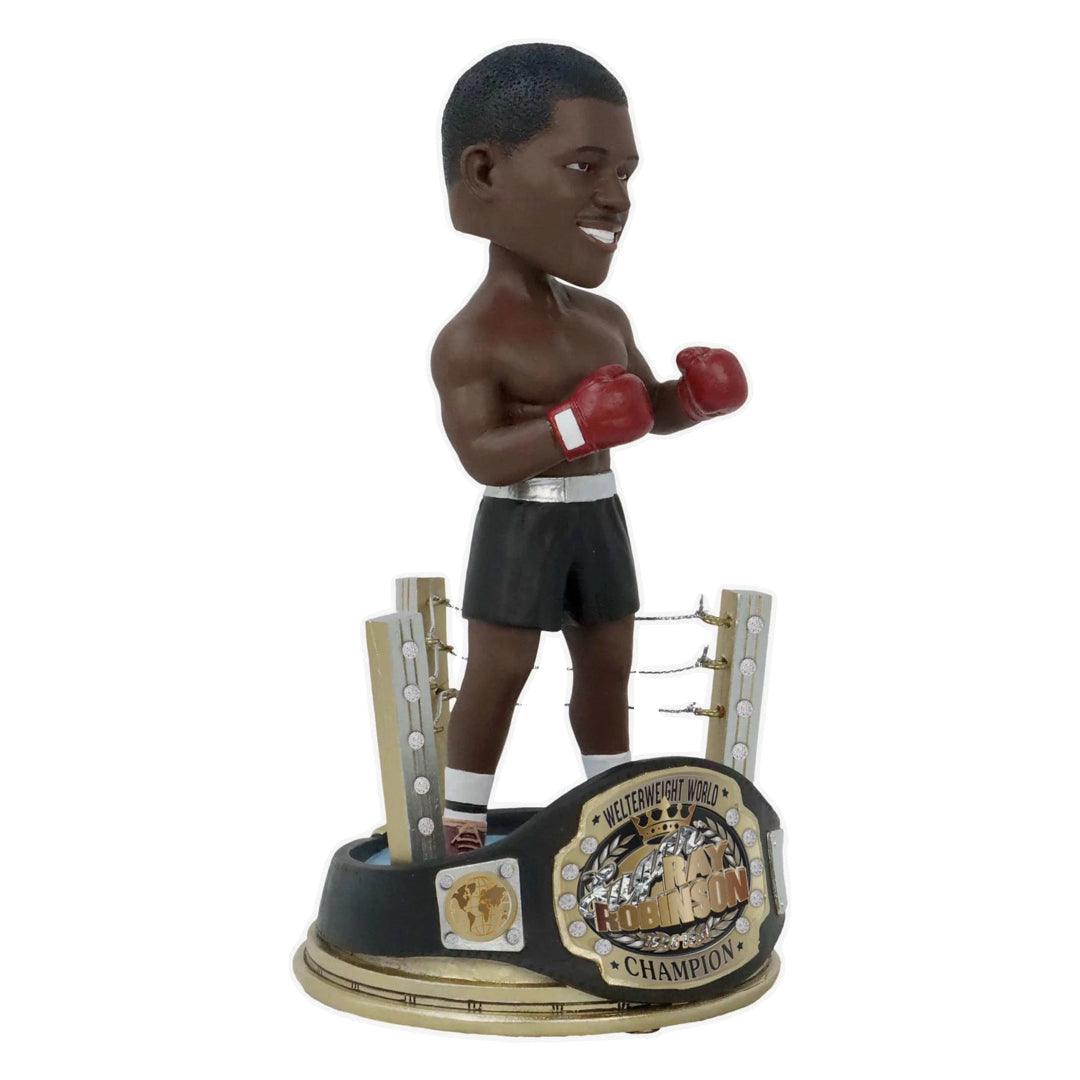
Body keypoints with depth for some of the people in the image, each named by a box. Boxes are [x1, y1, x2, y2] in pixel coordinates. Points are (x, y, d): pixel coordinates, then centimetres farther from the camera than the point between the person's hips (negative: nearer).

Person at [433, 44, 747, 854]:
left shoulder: (607, 320, 6)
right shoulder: (471, 339, -17)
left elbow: (653, 409, 16)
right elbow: (482, 458, -23)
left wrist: (702, 394, -4)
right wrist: (570, 426, -34)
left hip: (598, 515, 7)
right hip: (520, 525, -7)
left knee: (609, 664, 15)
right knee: (498, 672, 0)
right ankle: (461, 816, 13)